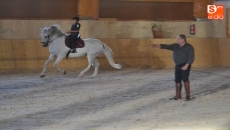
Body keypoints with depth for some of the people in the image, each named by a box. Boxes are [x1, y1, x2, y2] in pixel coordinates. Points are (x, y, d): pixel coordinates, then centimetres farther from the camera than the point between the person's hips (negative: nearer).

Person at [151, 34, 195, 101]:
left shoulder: (189, 47, -12)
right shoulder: (175, 46, 3)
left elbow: (191, 58, -16)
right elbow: (167, 46, -8)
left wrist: (186, 65, -25)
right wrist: (157, 45, -22)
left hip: (185, 65, -6)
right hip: (178, 65, 6)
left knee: (185, 79, -14)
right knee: (177, 80, 5)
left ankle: (188, 95, -7)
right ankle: (178, 95, 12)